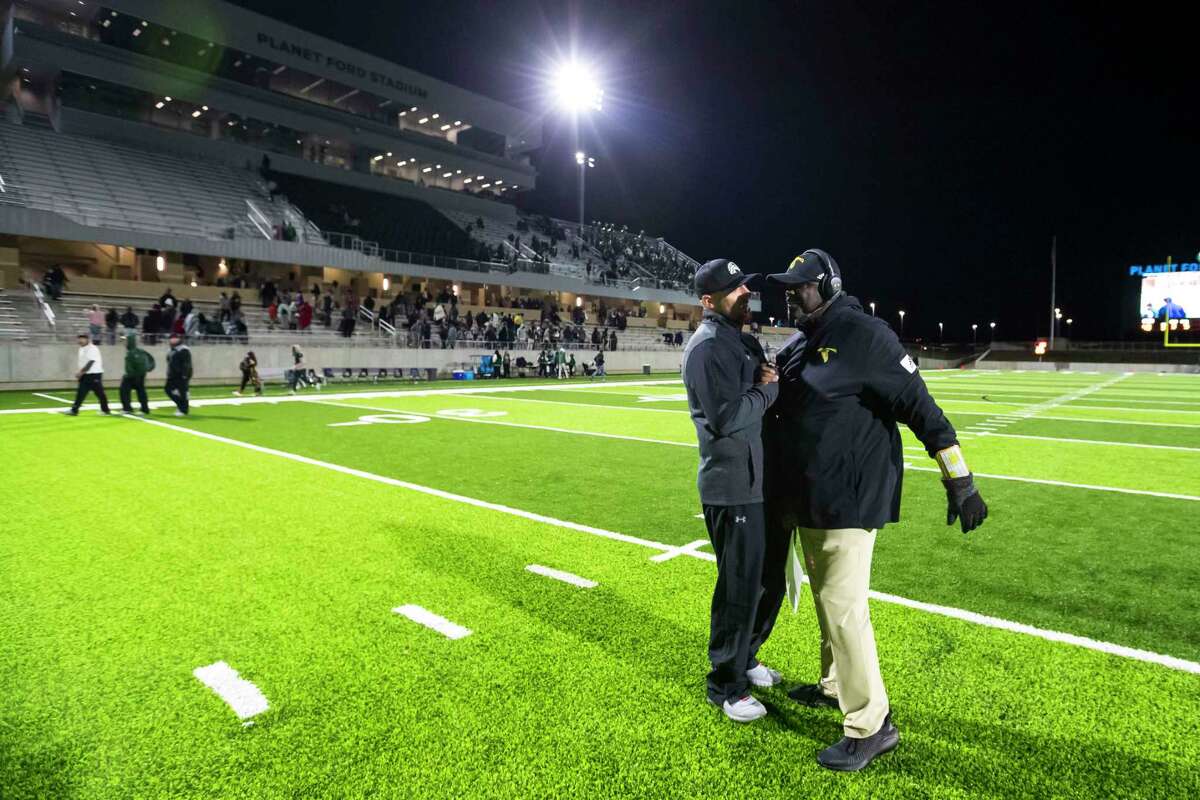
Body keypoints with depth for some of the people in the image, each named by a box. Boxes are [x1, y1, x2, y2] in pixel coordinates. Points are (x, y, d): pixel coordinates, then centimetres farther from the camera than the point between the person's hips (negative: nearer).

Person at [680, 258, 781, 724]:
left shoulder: (738, 341, 15)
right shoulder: (707, 347, -16)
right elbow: (726, 418, -25)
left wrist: (766, 382, 0)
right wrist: (769, 389, -12)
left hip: (760, 483, 10)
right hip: (732, 490, -10)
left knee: (769, 578, 21)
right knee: (740, 588, 2)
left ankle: (745, 659, 41)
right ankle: (726, 685, 21)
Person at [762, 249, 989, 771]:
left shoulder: (865, 336, -14)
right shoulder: (796, 346, 11)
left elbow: (920, 408, -16)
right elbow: (778, 411, 21)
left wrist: (960, 483, -17)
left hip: (850, 499, -8)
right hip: (807, 498, 9)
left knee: (843, 606, -3)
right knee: (827, 598, 21)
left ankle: (871, 725, 12)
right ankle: (836, 685, 40)